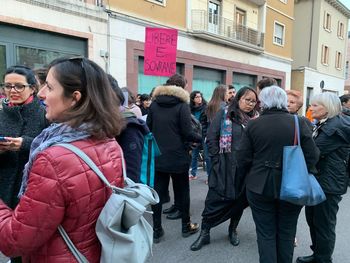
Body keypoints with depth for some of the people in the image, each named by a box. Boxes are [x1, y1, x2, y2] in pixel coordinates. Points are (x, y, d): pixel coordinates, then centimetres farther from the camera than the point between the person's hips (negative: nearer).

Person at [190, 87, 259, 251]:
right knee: (215, 200, 4)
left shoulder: (255, 119, 8)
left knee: (240, 200, 15)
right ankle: (204, 233, 20)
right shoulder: (224, 114, -2)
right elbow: (211, 139, -5)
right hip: (225, 169, -3)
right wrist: (218, 161, -9)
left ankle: (233, 230, 38)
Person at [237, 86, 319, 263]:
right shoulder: (299, 123, -6)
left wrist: (250, 176, 12)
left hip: (260, 187, -1)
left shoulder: (253, 125, -8)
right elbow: (312, 156, -5)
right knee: (286, 233, 19)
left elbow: (243, 158, -7)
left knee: (265, 233, 12)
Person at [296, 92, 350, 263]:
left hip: (329, 184, -9)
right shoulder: (324, 124, 12)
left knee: (323, 224, 6)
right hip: (318, 180, 9)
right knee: (312, 219, 18)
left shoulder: (336, 126, -19)